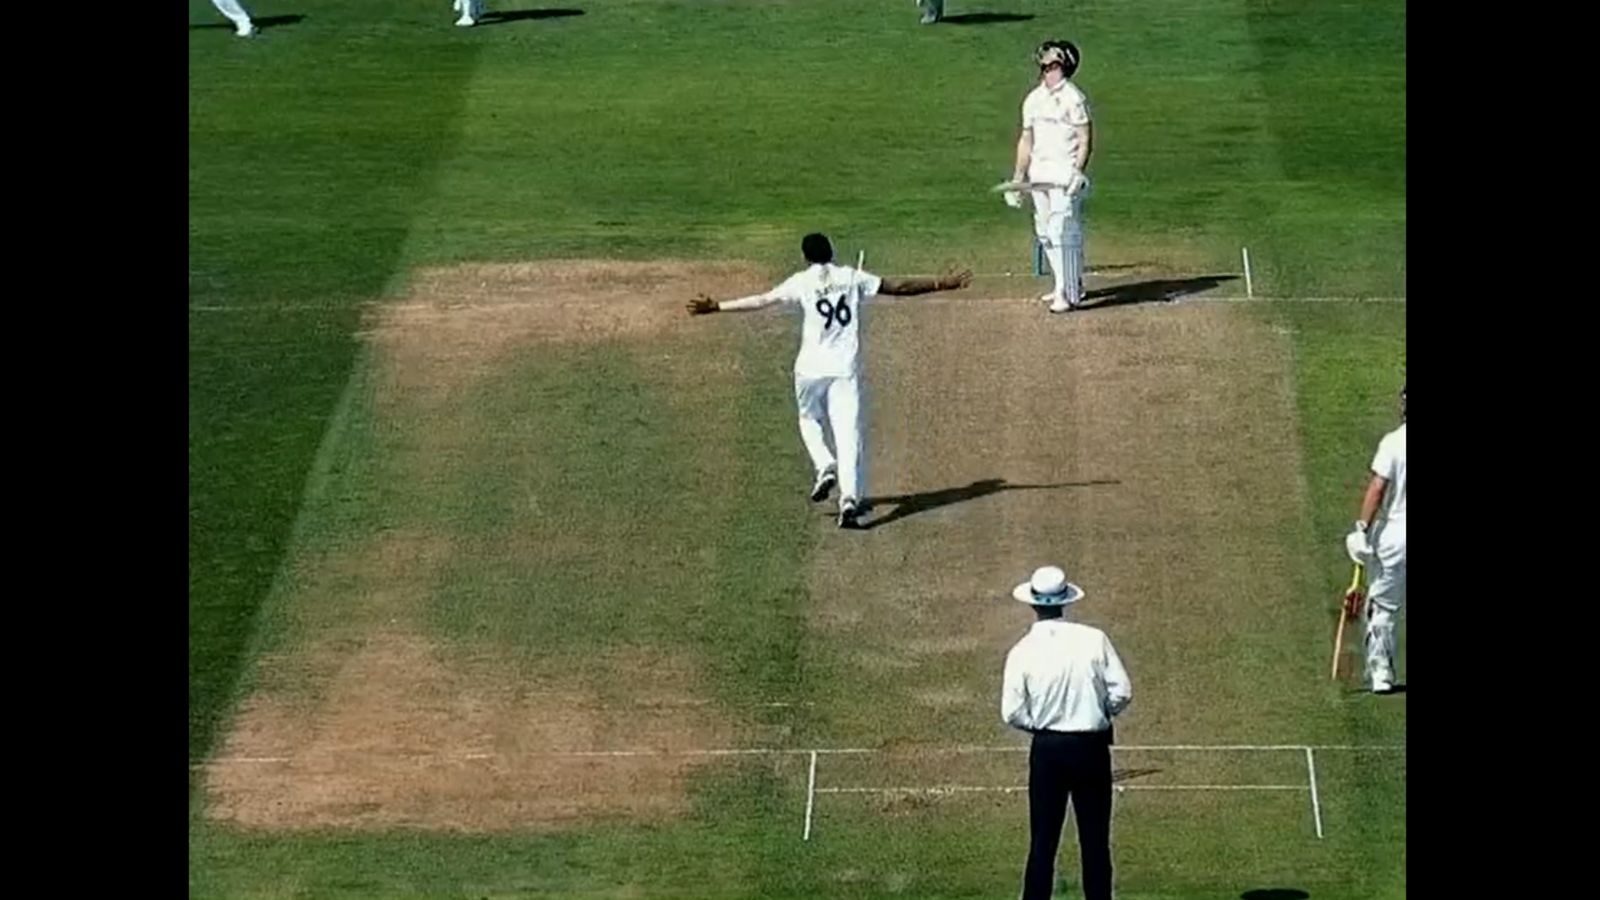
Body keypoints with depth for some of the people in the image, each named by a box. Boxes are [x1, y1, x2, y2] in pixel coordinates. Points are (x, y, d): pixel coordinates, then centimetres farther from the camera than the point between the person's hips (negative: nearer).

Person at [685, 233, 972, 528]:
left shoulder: (802, 282, 1)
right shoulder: (852, 278, 7)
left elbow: (762, 300, -7)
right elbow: (898, 286, 10)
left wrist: (717, 306, -6)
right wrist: (942, 284, 18)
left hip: (812, 368, -1)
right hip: (846, 368, 1)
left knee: (810, 420, 24)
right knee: (848, 434, -1)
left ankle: (825, 467, 0)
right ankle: (851, 497, -16)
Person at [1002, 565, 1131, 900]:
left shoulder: (1022, 652, -9)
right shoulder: (1094, 640, -8)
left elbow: (1012, 713, -8)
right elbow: (1122, 692, -7)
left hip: (1048, 749, 0)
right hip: (1092, 747, 0)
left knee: (1043, 839, 7)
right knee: (1095, 839, 9)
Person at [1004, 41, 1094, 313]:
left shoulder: (1073, 98, -8)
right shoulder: (1033, 99, 13)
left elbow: (1086, 141, -10)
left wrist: (1078, 173, -21)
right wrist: (1018, 178, 16)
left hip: (1065, 175, -8)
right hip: (1039, 173, 8)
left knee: (1064, 232, -12)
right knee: (1045, 233, 11)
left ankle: (1069, 294, -11)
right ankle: (1066, 286, 23)